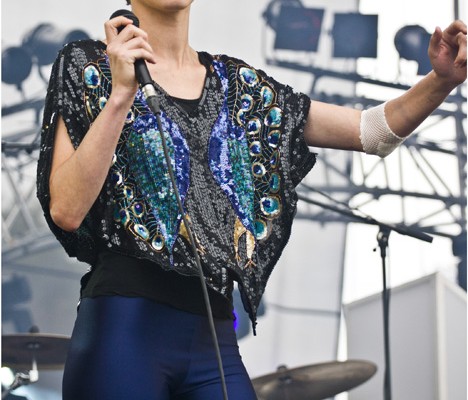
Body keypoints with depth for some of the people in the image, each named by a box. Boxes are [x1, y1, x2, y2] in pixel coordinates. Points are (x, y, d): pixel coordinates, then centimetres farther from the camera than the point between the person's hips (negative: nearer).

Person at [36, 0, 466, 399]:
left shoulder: (238, 85, 15)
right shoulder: (90, 65, 3)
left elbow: (373, 131, 10)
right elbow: (65, 210, -10)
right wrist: (120, 95, -16)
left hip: (216, 339, 4)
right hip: (123, 328, -4)